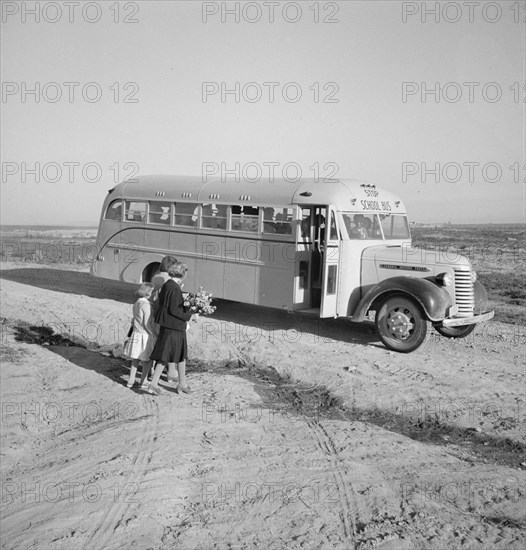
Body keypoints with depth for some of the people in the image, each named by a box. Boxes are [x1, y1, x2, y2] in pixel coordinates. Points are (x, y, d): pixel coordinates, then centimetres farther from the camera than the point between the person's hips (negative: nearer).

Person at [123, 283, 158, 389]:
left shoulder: (136, 304, 7)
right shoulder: (147, 305, -19)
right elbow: (148, 324, -20)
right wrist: (155, 333, -11)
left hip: (136, 335, 8)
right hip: (145, 336, -8)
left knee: (135, 359, 16)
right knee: (147, 360, 7)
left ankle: (131, 380, 21)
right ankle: (143, 381, 13)